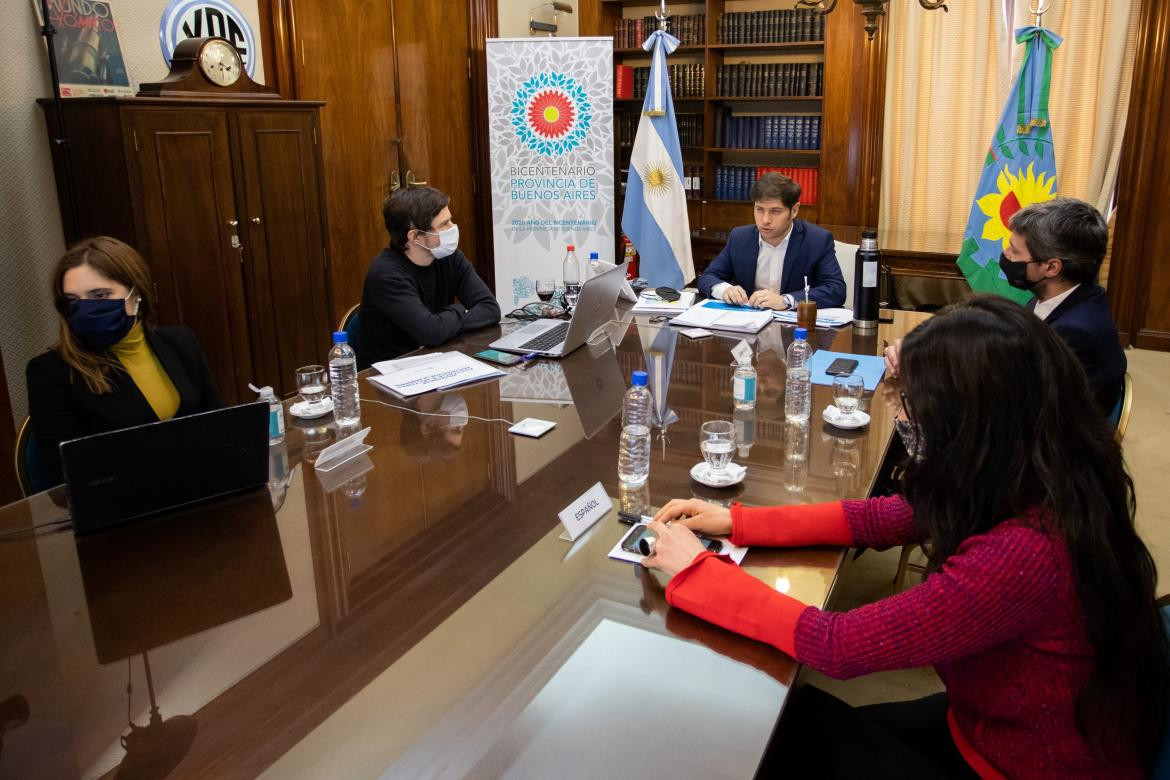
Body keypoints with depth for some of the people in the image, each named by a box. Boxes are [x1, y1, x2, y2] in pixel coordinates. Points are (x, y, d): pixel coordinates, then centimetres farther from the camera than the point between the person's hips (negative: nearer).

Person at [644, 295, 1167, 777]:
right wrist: (737, 522, -3)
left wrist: (695, 571, -20)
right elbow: (882, 518, 0)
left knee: (809, 717, 4)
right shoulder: (1038, 478, -12)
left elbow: (839, 646, -31)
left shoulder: (1023, 554, -38)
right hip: (1013, 721, 7)